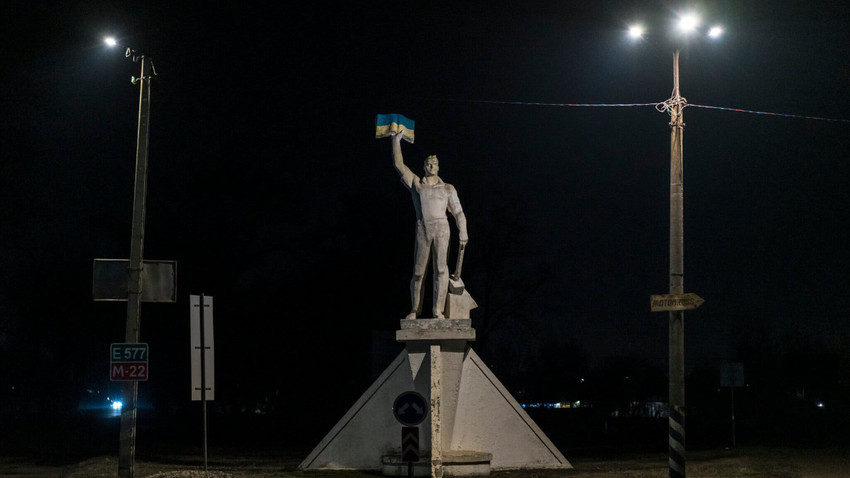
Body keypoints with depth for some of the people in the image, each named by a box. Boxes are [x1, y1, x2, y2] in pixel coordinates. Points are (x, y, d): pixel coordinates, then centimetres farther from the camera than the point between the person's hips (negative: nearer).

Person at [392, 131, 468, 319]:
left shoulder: (448, 189, 14)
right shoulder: (415, 184, 16)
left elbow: (458, 212, 10)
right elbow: (399, 164, 14)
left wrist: (463, 232, -5)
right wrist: (396, 141, 14)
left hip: (441, 228, -1)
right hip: (422, 231, 1)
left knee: (441, 268, -12)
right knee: (418, 272, 5)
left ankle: (438, 310, -13)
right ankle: (415, 309, 20)